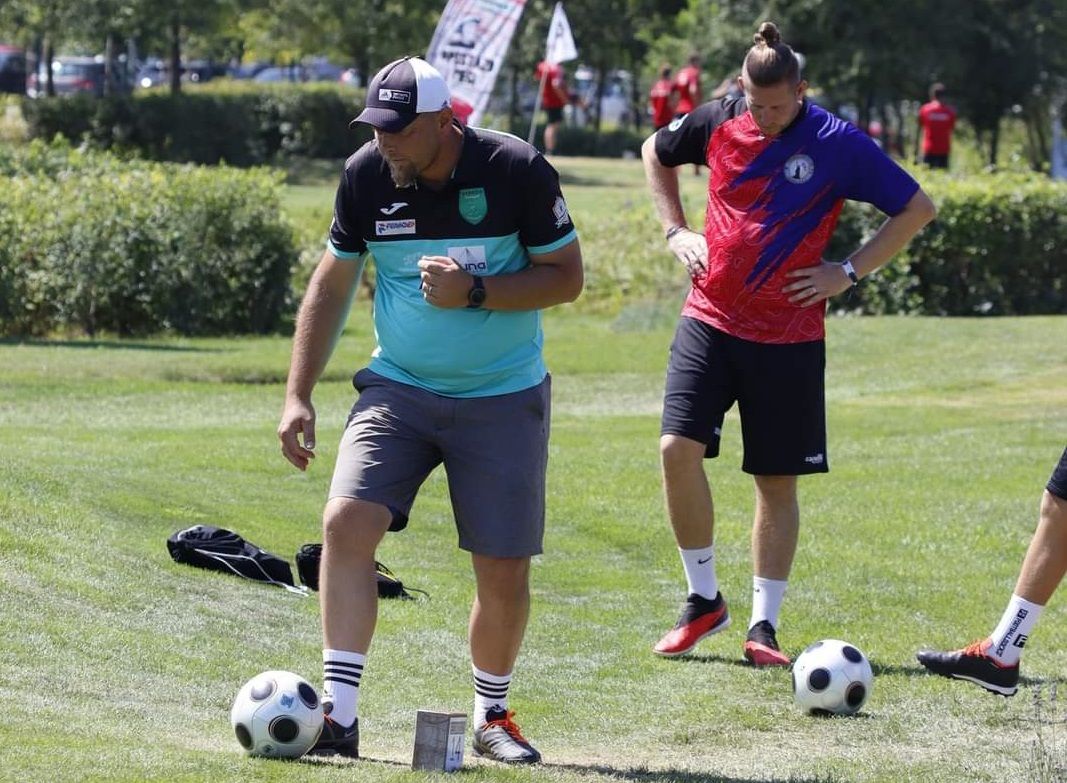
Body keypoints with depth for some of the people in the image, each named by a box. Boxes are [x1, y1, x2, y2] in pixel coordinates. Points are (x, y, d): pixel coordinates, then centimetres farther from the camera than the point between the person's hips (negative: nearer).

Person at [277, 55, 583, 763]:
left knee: (505, 570, 0)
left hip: (504, 399, -2)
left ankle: (492, 716, 25)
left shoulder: (518, 171, -14)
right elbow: (332, 284, 6)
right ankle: (339, 716, -17)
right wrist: (298, 396, 1)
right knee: (347, 523, -19)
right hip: (399, 390, 2)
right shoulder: (366, 175, -5)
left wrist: (474, 291, -23)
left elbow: (567, 278, -8)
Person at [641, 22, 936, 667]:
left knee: (777, 480, 4)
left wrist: (848, 273, -6)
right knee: (679, 448, -13)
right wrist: (676, 230, 9)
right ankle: (704, 599, 4)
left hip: (789, 336, -2)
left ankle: (764, 625, 14)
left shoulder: (838, 144, -9)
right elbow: (656, 154, 22)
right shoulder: (717, 123, 0)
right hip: (710, 322, 2)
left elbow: (918, 210, -2)